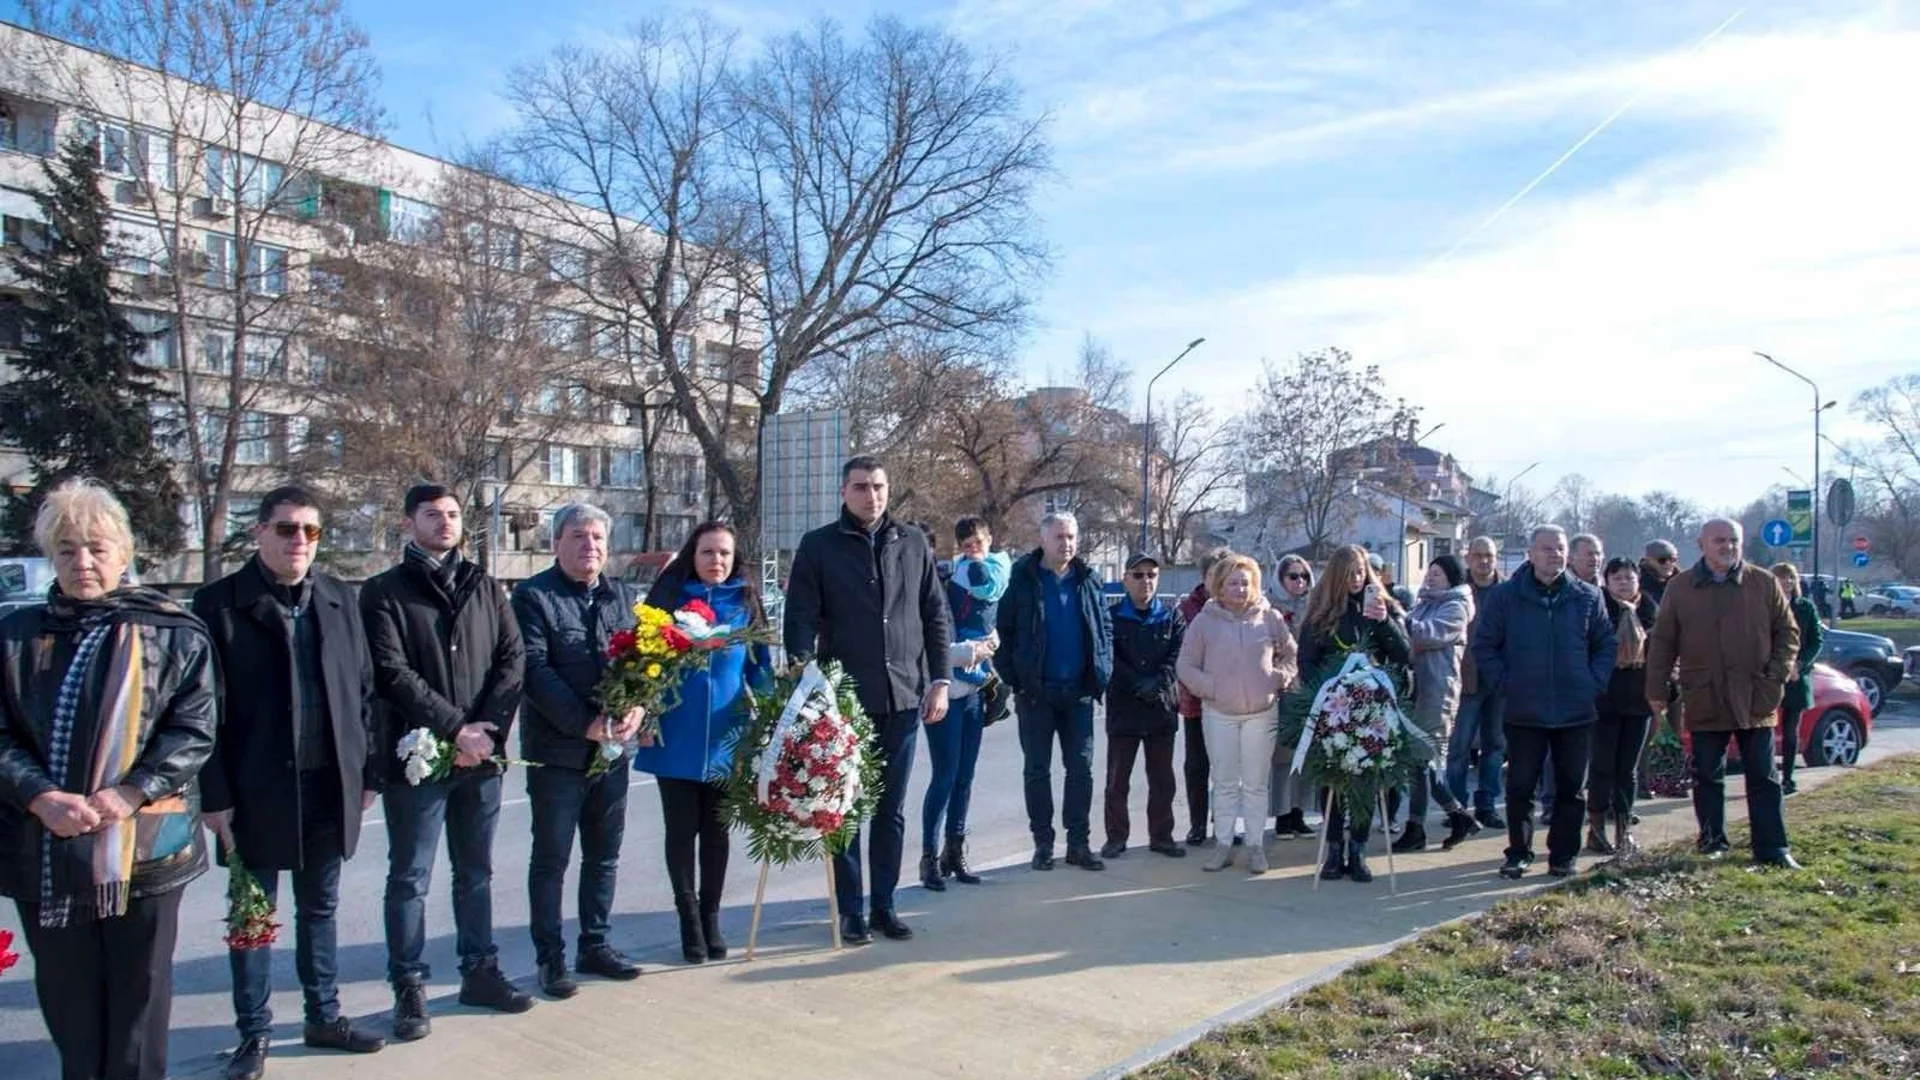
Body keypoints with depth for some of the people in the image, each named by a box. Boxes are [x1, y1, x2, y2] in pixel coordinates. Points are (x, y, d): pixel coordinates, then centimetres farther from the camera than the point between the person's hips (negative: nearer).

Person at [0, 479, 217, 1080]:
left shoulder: (173, 634, -1)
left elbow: (194, 730, -5)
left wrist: (129, 793, -17)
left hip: (144, 847, -2)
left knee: (139, 999, 9)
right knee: (68, 1006, 14)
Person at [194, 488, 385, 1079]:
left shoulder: (338, 598, 6)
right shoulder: (220, 603, -6)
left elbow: (363, 688, 8)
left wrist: (368, 772, 5)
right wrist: (215, 795, -10)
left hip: (330, 787, 4)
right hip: (256, 791, -3)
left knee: (320, 909, 17)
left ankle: (325, 1017, 30)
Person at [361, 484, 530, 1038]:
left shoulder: (486, 589, 10)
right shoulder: (384, 592, -2)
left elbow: (513, 659, 3)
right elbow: (392, 674, -12)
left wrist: (486, 728, -11)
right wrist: (455, 728, -16)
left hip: (481, 756, 4)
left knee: (476, 871, 15)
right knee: (409, 879, 5)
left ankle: (480, 971, 27)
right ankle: (409, 987, 16)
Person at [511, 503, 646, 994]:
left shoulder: (621, 594, 11)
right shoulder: (534, 596, -7)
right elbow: (534, 670, -16)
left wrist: (637, 707, -13)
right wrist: (585, 723, -22)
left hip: (614, 748, 6)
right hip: (557, 750, -5)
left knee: (604, 855, 15)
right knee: (551, 858, 5)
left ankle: (596, 945, 28)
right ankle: (550, 958, 15)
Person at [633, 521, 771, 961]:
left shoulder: (746, 602, 4)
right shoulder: (669, 596, 0)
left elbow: (760, 666, 8)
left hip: (725, 737, 1)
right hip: (676, 738, -1)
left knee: (716, 830, 12)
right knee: (682, 829, 7)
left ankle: (711, 918, 25)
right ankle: (690, 921, 21)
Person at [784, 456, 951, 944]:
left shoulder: (913, 543, 7)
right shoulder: (818, 546, -1)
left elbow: (936, 616, 10)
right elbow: (800, 620, -5)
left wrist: (940, 679, 4)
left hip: (903, 697, 3)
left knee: (891, 810, 11)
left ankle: (884, 905, 23)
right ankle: (850, 911, 17)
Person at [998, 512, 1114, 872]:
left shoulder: (1088, 580, 5)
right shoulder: (1023, 581, -5)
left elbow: (1105, 628, 10)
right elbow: (1004, 631, -3)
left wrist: (1103, 673, 0)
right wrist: (1014, 678, -9)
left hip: (1079, 691, 3)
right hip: (1036, 692, -3)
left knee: (1081, 768, 6)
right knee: (1038, 770, 6)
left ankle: (1079, 842, 15)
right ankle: (1042, 843, 16)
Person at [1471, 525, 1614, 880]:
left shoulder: (1587, 597, 4)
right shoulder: (1505, 597, -2)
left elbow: (1606, 645, 11)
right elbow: (1484, 645, 3)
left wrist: (1594, 683, 0)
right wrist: (1504, 684, -4)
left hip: (1576, 713, 2)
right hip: (1524, 713, -2)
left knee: (1572, 787, 9)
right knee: (1520, 786, 2)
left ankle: (1563, 855, 21)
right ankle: (1518, 853, 15)